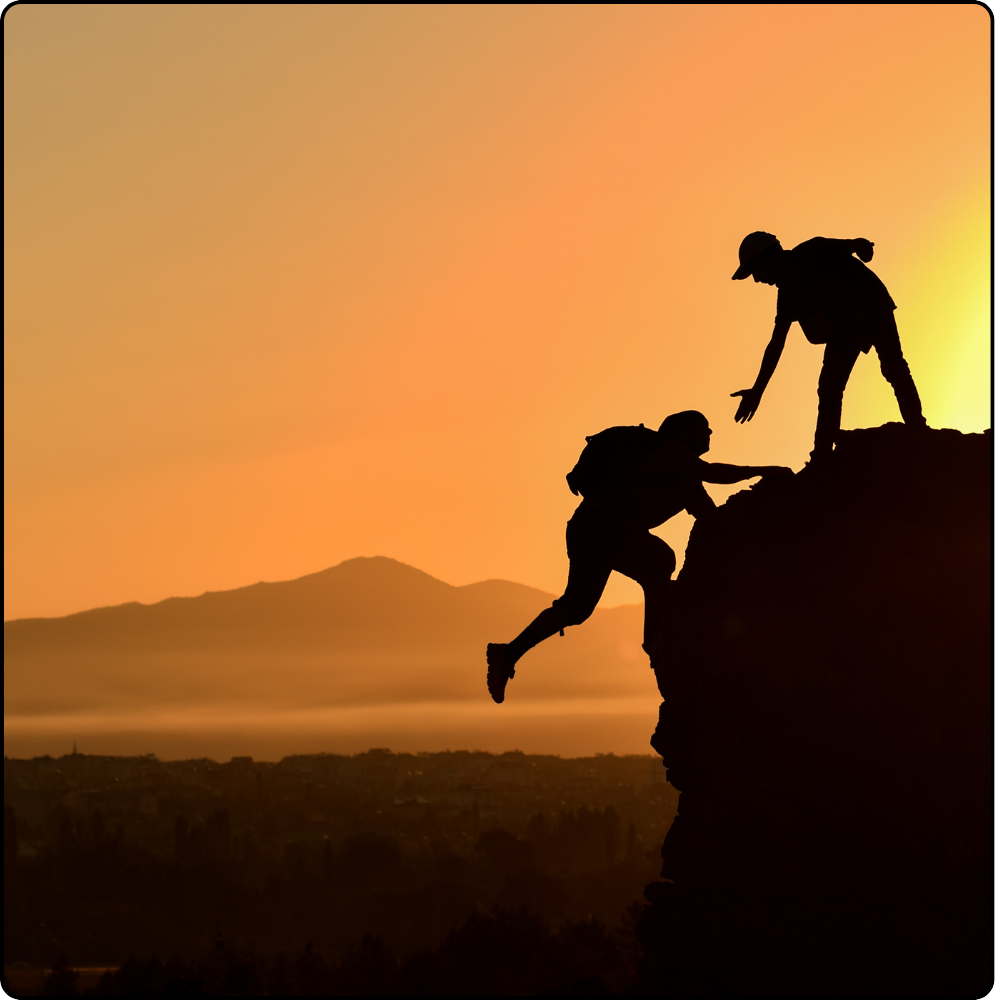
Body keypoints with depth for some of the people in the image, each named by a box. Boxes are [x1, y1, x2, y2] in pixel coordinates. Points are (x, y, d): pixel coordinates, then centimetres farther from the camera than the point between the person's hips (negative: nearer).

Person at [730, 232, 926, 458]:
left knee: (893, 368, -17)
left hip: (873, 309, -6)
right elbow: (776, 344, 10)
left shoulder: (813, 252, -11)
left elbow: (861, 245, -16)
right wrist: (757, 391, 8)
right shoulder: (786, 292, 7)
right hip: (845, 327, 6)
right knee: (829, 388, 0)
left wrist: (863, 247, -42)